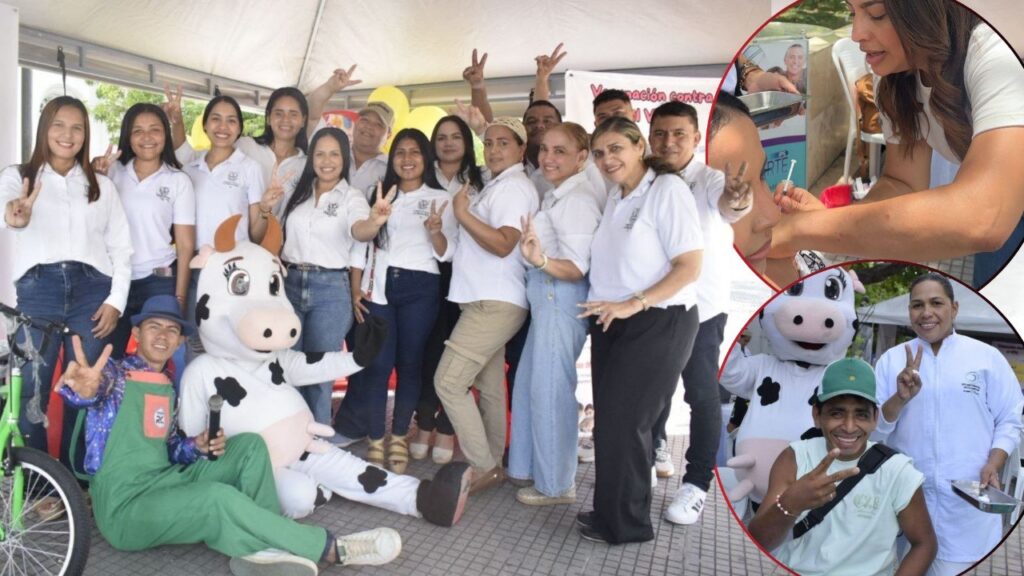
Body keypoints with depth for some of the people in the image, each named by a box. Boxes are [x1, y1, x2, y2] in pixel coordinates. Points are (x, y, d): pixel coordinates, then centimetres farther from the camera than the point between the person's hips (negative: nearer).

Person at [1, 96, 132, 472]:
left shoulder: (101, 185, 16)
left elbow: (120, 245, 11)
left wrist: (116, 299, 0)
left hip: (91, 289, 2)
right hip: (37, 289, -1)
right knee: (31, 390, -4)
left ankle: (76, 471, 15)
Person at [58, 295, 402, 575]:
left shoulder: (167, 388, 14)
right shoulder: (114, 372, -6)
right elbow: (92, 392, -31)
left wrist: (198, 447, -6)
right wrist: (83, 389, -57)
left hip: (167, 483, 7)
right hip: (125, 506, -7)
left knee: (250, 445, -7)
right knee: (219, 496, -33)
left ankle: (262, 548, -24)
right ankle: (330, 548, -23)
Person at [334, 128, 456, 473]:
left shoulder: (440, 198, 6)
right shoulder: (380, 195, 15)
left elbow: (446, 253, -1)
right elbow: (361, 244, 11)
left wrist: (435, 231, -22)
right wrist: (355, 289, 2)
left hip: (419, 288, -1)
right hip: (378, 286, 2)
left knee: (409, 363, 4)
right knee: (377, 364, -3)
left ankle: (399, 438, 16)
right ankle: (375, 441, 5)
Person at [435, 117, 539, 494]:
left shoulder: (514, 186, -11)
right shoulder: (496, 186, 19)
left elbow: (503, 244, -24)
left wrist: (462, 213, -18)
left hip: (495, 304, -10)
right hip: (486, 302, 10)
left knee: (448, 381, -11)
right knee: (488, 387, 14)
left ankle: (482, 468, -2)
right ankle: (492, 465, 24)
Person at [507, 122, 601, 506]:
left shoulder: (576, 200, -15)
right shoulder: (556, 197, 14)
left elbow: (577, 268, -21)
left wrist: (539, 260, -36)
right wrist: (536, 258, 5)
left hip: (561, 300, -10)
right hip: (545, 300, 10)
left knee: (550, 390, -2)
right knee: (530, 386, 17)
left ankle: (557, 484, 13)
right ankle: (530, 467, 32)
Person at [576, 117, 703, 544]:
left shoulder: (667, 189, -12)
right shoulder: (615, 198, 12)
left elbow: (690, 266, -17)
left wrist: (635, 303, -25)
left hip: (657, 324, -8)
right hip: (611, 324, 8)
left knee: (624, 422, -2)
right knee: (611, 420, 11)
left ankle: (624, 523, 15)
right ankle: (613, 513, 25)